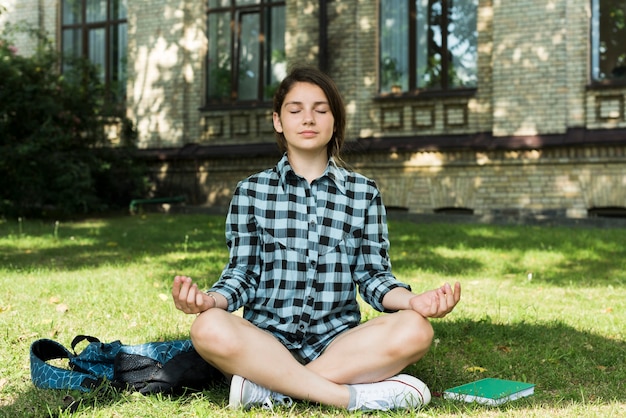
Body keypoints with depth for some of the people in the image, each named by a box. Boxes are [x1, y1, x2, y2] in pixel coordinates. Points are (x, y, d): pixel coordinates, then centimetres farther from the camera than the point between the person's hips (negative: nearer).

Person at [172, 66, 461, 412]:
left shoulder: (364, 193, 10)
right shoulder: (251, 191, 9)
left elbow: (373, 276, 6)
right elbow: (241, 274, 4)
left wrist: (413, 301, -16)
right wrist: (210, 299, -20)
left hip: (337, 342, 2)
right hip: (266, 342, -1)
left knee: (415, 330, -29)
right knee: (210, 328, -34)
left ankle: (269, 387, -25)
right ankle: (356, 394, -28)